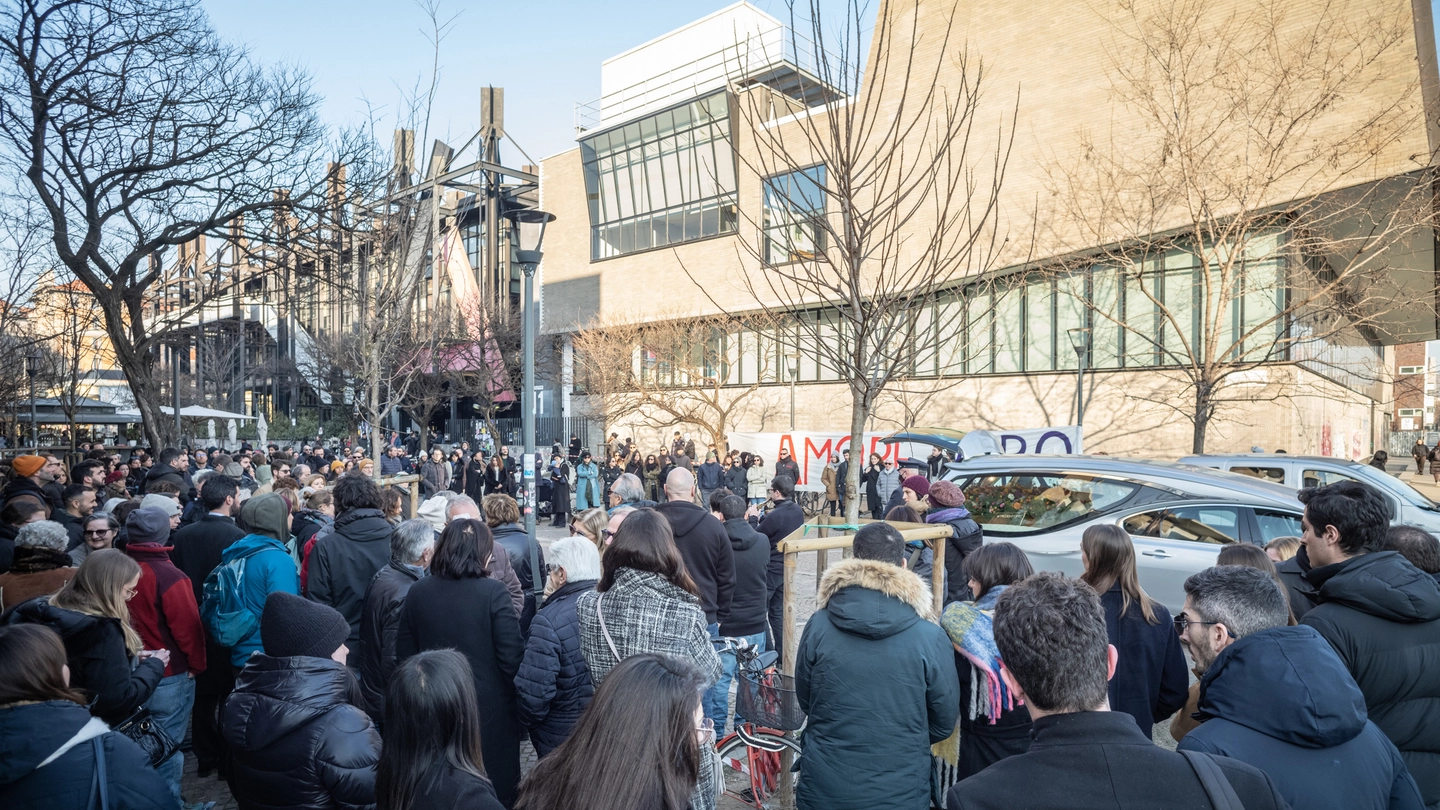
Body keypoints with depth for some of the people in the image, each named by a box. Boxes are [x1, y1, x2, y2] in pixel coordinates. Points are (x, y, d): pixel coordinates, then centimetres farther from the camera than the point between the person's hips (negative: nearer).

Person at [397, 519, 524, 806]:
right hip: (490, 710, -4)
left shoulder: (417, 592, -5)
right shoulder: (492, 592, -19)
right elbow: (513, 657, -19)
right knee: (495, 791, 14)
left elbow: (404, 656, 3)